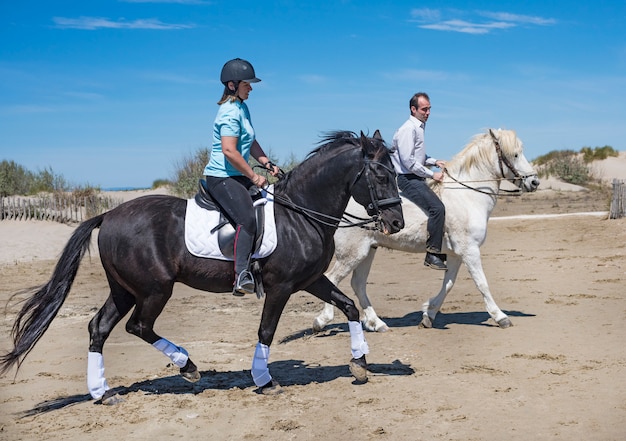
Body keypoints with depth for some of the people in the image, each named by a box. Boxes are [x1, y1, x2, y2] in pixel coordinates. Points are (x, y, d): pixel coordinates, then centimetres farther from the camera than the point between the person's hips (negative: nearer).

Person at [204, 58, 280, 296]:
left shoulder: (242, 108, 16)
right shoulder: (230, 112, -16)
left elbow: (251, 143, 24)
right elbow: (229, 151, -26)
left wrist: (267, 164, 9)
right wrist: (254, 176, -21)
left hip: (238, 177, 11)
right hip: (221, 178, -11)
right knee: (247, 219, -27)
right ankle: (242, 275, -32)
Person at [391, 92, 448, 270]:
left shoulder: (419, 128, 18)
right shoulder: (408, 129, -13)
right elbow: (408, 161, -20)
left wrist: (434, 161, 10)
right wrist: (431, 174, -15)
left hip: (416, 179, 11)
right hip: (408, 180, -11)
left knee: (441, 206, 11)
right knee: (437, 208, -24)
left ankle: (440, 250, 16)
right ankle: (432, 254, -23)